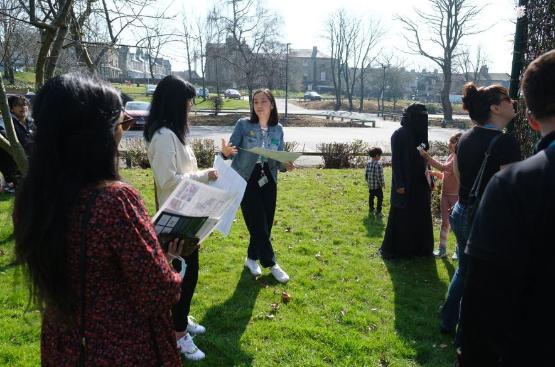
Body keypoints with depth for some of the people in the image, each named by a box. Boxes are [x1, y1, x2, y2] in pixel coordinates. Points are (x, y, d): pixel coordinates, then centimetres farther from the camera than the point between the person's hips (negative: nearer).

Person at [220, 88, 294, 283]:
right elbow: (232, 151, -10)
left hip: (268, 181, 4)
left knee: (266, 224, 9)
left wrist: (286, 165, -15)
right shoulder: (243, 124, -7)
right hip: (246, 180, -4)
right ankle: (271, 264, 14)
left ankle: (252, 258, 31)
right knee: (258, 225, -3)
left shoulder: (278, 129, 3)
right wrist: (225, 152, -34)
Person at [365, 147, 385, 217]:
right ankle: (378, 212, 10)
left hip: (370, 185, 7)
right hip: (377, 186, -7)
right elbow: (380, 176, -22)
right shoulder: (378, 164, -23)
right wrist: (383, 184, -7)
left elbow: (366, 174, 5)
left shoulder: (368, 163, -2)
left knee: (371, 197, 22)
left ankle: (371, 210, 36)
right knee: (380, 198, 8)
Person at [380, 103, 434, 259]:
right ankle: (394, 249, 13)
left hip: (420, 183, 7)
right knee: (401, 218, 1)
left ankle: (420, 248, 25)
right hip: (405, 184, -7)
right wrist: (399, 184, -19)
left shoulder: (420, 135, 9)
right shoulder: (399, 135, -12)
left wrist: (429, 181, 11)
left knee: (421, 217, 13)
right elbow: (395, 161, -14)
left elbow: (425, 160, 13)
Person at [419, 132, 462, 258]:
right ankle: (442, 248, 17)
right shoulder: (451, 156, 8)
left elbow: (443, 167, -28)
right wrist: (435, 173, 0)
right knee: (444, 222, 10)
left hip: (456, 196, -8)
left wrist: (426, 156, -26)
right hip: (445, 194, 8)